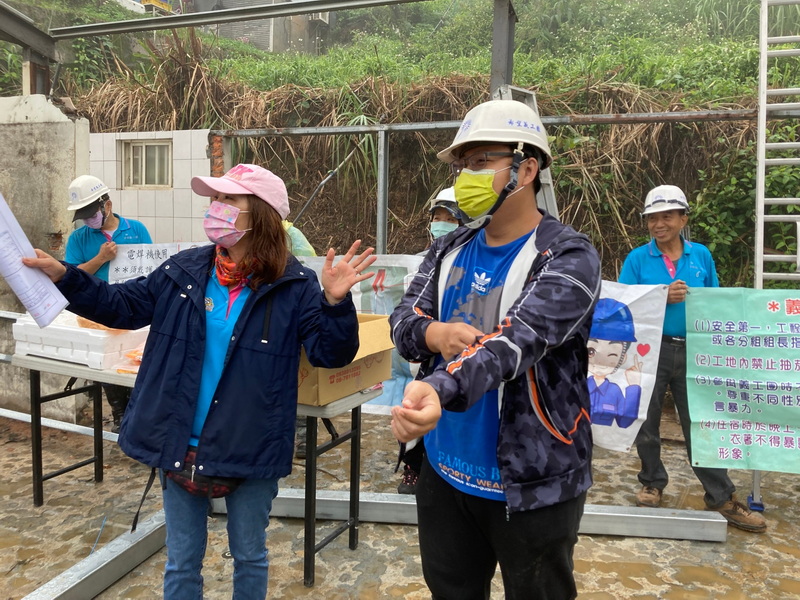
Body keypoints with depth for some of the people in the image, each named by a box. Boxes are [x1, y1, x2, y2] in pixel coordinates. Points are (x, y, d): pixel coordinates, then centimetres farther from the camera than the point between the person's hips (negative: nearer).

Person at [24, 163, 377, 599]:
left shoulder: (293, 286, -11)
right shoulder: (183, 271, 0)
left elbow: (331, 353, -14)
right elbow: (122, 306, 9)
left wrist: (334, 302, -31)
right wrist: (63, 277, -1)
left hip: (249, 451, -3)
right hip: (181, 446, 4)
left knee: (249, 555, 19)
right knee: (181, 561, 20)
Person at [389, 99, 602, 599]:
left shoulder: (569, 258, -16)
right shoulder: (451, 249, 4)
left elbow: (517, 340, -32)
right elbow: (403, 319, 1)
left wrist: (439, 387, -48)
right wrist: (434, 334, -23)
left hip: (531, 486, -5)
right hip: (444, 473, 6)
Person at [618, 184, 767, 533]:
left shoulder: (701, 255, 6)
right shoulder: (637, 259, -2)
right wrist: (661, 297, -19)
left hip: (693, 351, 1)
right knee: (646, 422, 9)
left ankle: (721, 498, 16)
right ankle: (653, 482, 29)